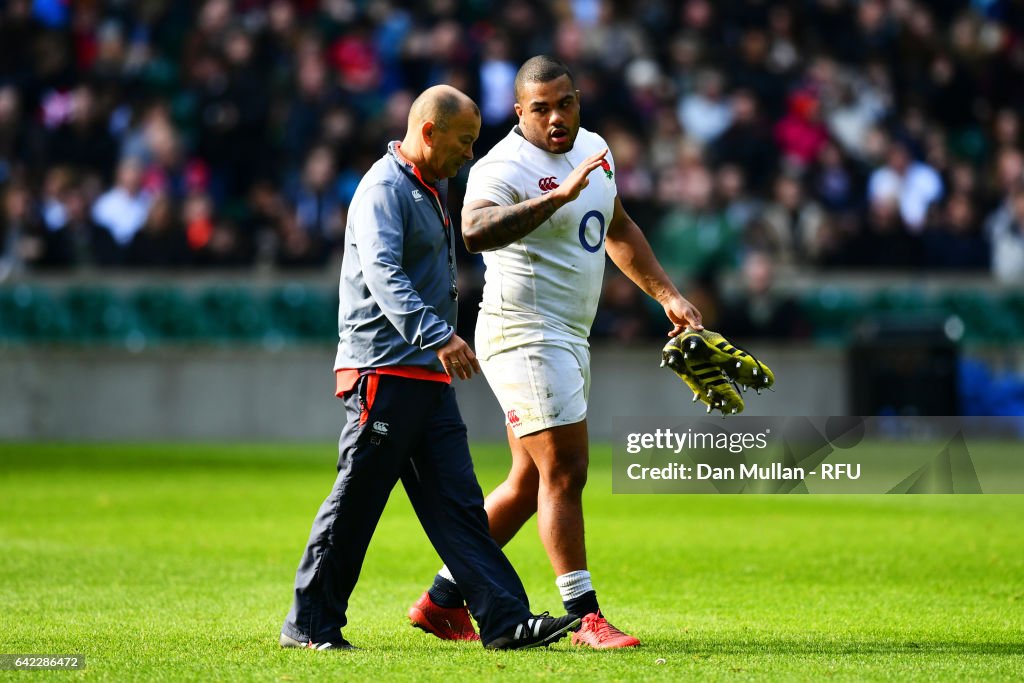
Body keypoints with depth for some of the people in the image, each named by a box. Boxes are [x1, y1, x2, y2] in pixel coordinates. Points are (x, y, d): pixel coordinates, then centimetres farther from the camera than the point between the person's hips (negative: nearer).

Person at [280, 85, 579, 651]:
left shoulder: (432, 188, 20)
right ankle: (310, 624, 4)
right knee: (357, 500, -4)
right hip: (384, 369, -9)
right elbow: (383, 274, -28)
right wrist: (437, 335, -38)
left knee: (456, 500, 3)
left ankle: (505, 619, -2)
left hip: (428, 374, 9)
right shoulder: (384, 189, -12)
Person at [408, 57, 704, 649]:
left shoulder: (593, 150, 12)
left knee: (530, 483, 11)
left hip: (569, 338, 9)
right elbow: (475, 232, -38)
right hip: (524, 335, -9)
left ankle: (443, 600, 19)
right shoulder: (505, 167, -16)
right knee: (565, 472, -12)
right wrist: (559, 195, -43)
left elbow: (619, 231, 27)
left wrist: (668, 296, 24)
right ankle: (585, 616, -9)